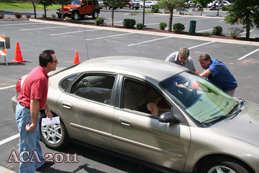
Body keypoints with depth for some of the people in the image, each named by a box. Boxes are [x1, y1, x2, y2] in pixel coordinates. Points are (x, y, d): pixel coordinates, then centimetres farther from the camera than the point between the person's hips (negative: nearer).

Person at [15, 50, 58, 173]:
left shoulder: (41, 72, 5)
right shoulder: (40, 78, -28)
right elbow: (34, 102, -30)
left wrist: (47, 110, 23)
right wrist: (34, 124, -26)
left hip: (30, 110, 11)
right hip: (26, 112, -11)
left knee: (35, 139, 25)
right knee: (28, 145, -1)